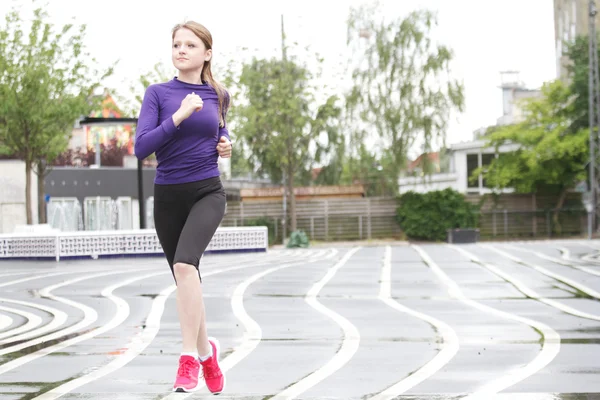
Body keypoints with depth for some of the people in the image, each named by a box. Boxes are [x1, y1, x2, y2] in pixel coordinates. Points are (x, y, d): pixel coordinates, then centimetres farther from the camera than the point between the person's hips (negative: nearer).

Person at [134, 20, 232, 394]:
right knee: (186, 279, 11)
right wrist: (179, 115, -21)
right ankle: (206, 349, 36)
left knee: (185, 264, -27)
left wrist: (225, 144, 4)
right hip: (168, 197, 1)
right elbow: (141, 147, -13)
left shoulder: (219, 95, 5)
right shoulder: (158, 93, -2)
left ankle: (189, 359, -21)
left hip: (207, 194, -1)